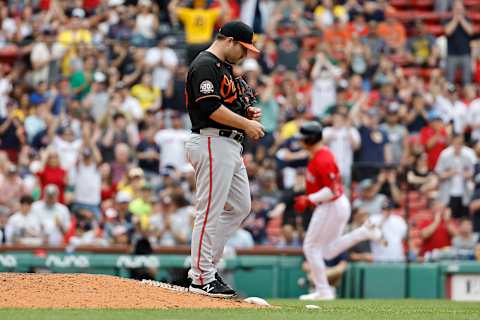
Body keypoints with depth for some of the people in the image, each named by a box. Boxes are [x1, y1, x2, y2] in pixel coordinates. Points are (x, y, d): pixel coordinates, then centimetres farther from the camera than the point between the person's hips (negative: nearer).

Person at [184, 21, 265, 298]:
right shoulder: (205, 65, -12)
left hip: (230, 146, 11)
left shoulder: (224, 67, 21)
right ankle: (202, 278, -5)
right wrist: (246, 124, -17)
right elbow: (211, 108, -22)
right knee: (210, 212, -8)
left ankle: (205, 264, 17)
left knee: (240, 206, 12)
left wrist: (245, 113, 9)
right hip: (212, 143, -11)